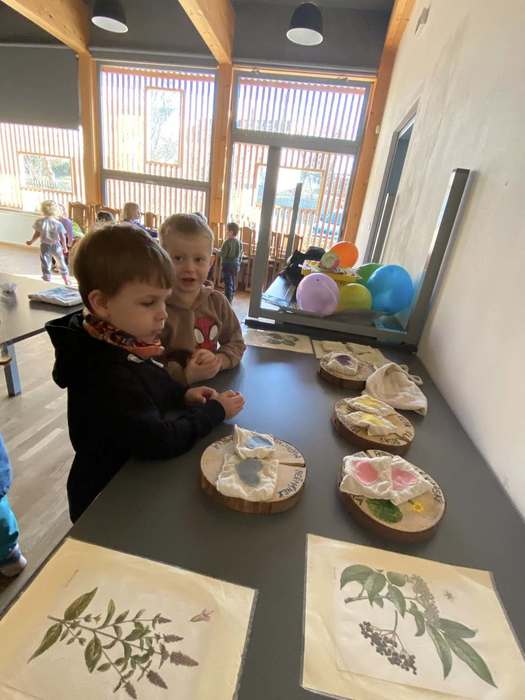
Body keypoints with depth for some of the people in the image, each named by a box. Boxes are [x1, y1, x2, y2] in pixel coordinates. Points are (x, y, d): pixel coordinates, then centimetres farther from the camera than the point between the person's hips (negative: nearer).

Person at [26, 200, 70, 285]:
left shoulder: (40, 222, -9)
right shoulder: (58, 224, -13)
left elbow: (37, 234, -2)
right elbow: (62, 237, -11)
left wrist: (31, 242, 15)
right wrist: (65, 247, 4)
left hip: (45, 246, 1)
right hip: (56, 246, 0)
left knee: (45, 263, 10)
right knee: (61, 262, 12)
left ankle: (47, 278, 13)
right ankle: (66, 279, 16)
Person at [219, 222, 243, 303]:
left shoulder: (228, 242, -18)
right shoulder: (239, 242, 3)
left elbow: (222, 254, -17)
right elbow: (240, 255, 10)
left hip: (228, 265, -7)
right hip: (236, 265, 7)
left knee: (228, 283, -2)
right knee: (233, 282, 16)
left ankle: (228, 300, 0)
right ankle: (231, 298, 28)